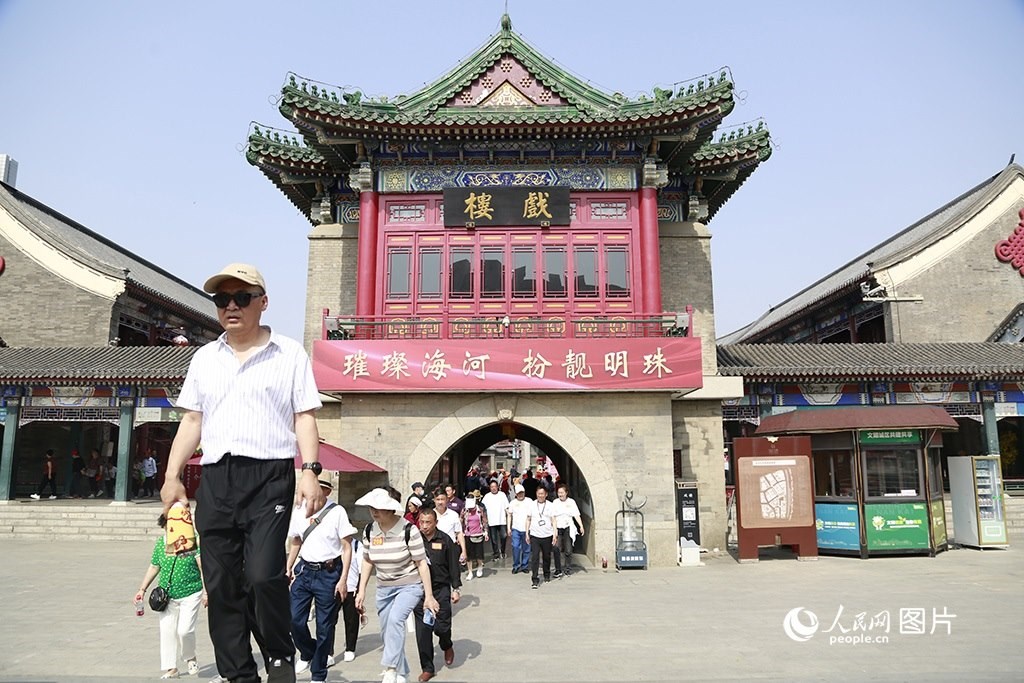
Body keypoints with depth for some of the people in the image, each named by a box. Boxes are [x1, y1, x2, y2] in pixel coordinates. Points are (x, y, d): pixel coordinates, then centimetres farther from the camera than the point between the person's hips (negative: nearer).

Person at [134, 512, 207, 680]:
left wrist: (206, 591, -15)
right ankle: (171, 668, 19)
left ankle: (190, 657, 20)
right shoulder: (160, 543, 2)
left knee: (185, 630, -10)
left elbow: (203, 568, -11)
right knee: (167, 631, 5)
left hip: (190, 594, -4)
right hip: (167, 596, 4)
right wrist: (142, 589, 12)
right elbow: (154, 568, 14)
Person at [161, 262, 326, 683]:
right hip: (215, 478, 5)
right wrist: (172, 476, 10)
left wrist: (310, 471, -11)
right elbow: (192, 420, 17)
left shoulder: (290, 355, 5)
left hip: (269, 476, -4)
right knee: (221, 585, 5)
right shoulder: (205, 358, 17)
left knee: (263, 576, -15)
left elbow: (304, 417, 1)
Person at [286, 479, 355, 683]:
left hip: (328, 573, -4)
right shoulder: (298, 511, 4)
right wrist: (288, 569, 14)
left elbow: (347, 547, -8)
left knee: (324, 626, 5)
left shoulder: (337, 512, -10)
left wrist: (343, 580, -11)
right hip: (304, 569, 4)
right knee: (294, 619, -2)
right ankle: (307, 654, 30)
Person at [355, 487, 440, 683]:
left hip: (409, 586, -5)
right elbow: (367, 561, 10)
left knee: (395, 619, -31)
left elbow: (422, 564, -14)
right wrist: (361, 591, 7)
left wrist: (429, 596, -13)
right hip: (384, 588, 6)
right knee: (387, 634, 11)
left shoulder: (408, 530, -20)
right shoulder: (369, 531, -5)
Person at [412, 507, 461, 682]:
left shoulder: (444, 540, -4)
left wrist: (456, 588, -2)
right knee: (423, 631, 3)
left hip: (441, 589, -1)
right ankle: (427, 668, 17)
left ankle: (447, 646, 32)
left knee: (442, 626, -3)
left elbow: (453, 565, 1)